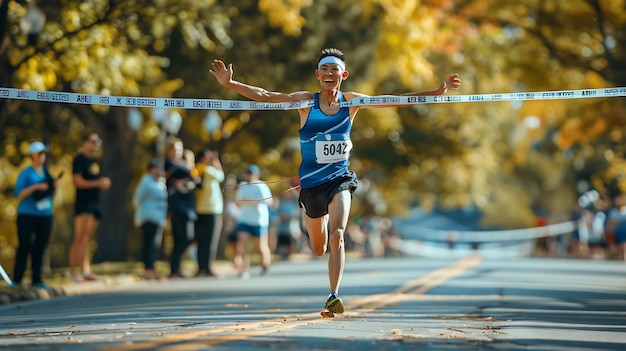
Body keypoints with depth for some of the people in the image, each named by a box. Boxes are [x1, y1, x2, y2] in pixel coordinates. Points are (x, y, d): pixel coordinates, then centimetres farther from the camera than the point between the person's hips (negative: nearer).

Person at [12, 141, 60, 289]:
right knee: (25, 246, -8)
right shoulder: (26, 173, -2)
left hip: (45, 215, 5)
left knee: (40, 247, 3)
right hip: (27, 215, -5)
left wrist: (54, 187, -3)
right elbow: (18, 194, -8)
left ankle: (36, 279, 9)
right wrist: (36, 187, -17)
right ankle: (16, 280, -2)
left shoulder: (46, 172, 12)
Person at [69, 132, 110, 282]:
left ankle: (86, 270, 5)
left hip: (94, 203, 8)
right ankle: (73, 271, -10)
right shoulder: (79, 159, -6)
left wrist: (104, 182, 7)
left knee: (86, 240, 7)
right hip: (83, 203, -8)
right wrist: (98, 183, -16)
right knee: (80, 238, -11)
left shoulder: (95, 161, 20)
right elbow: (77, 181, -15)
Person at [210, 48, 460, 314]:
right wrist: (230, 84, -21)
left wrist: (438, 92, -3)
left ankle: (334, 296, -19)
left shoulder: (351, 102, 0)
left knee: (336, 237, -22)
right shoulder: (306, 101, -4)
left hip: (340, 179, -1)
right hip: (311, 182, 1)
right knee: (318, 250, 15)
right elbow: (264, 96, -9)